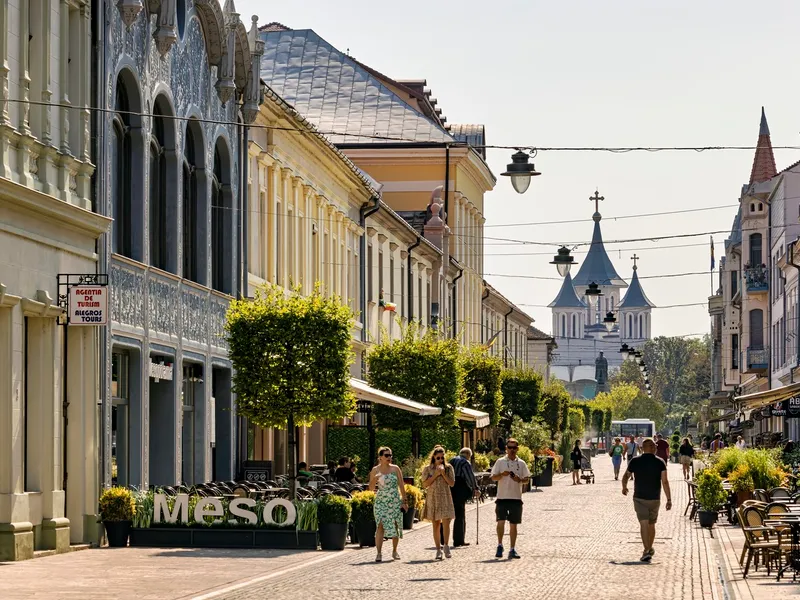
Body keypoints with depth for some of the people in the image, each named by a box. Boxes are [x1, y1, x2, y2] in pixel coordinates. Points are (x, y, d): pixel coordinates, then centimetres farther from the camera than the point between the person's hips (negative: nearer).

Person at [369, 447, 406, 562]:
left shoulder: (395, 469, 4)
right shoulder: (375, 470, 2)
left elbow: (401, 486, 6)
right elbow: (371, 489, 4)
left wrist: (404, 501, 1)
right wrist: (374, 480, -16)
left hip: (395, 502, 1)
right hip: (381, 502, -1)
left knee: (395, 526, 4)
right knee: (380, 526, -13)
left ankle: (394, 551, 21)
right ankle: (378, 553, -16)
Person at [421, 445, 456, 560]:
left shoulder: (448, 467, 6)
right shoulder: (428, 469, 4)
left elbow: (452, 483, 1)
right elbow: (425, 484, -3)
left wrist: (443, 474, -11)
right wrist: (435, 475, -11)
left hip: (445, 498, 0)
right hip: (433, 498, 0)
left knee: (446, 523, -13)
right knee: (436, 525, 2)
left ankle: (446, 546, 2)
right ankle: (438, 549, 7)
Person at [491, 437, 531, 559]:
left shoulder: (521, 463, 9)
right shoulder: (500, 462, 4)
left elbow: (527, 479, 9)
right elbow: (493, 477, 0)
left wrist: (520, 480, -12)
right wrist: (502, 475, -19)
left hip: (516, 498, 2)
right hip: (502, 497, -2)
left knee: (513, 524, 6)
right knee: (501, 521, -15)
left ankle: (512, 550, 12)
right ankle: (500, 546, -1)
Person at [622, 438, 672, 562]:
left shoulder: (635, 462, -4)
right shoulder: (660, 463, -6)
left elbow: (626, 476, 11)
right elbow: (665, 482, -13)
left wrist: (624, 487, 31)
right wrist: (669, 499, -11)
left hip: (639, 498, -1)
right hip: (655, 499, 1)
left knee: (644, 524, -8)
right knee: (651, 524, 18)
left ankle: (646, 551, -22)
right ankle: (650, 549, 32)